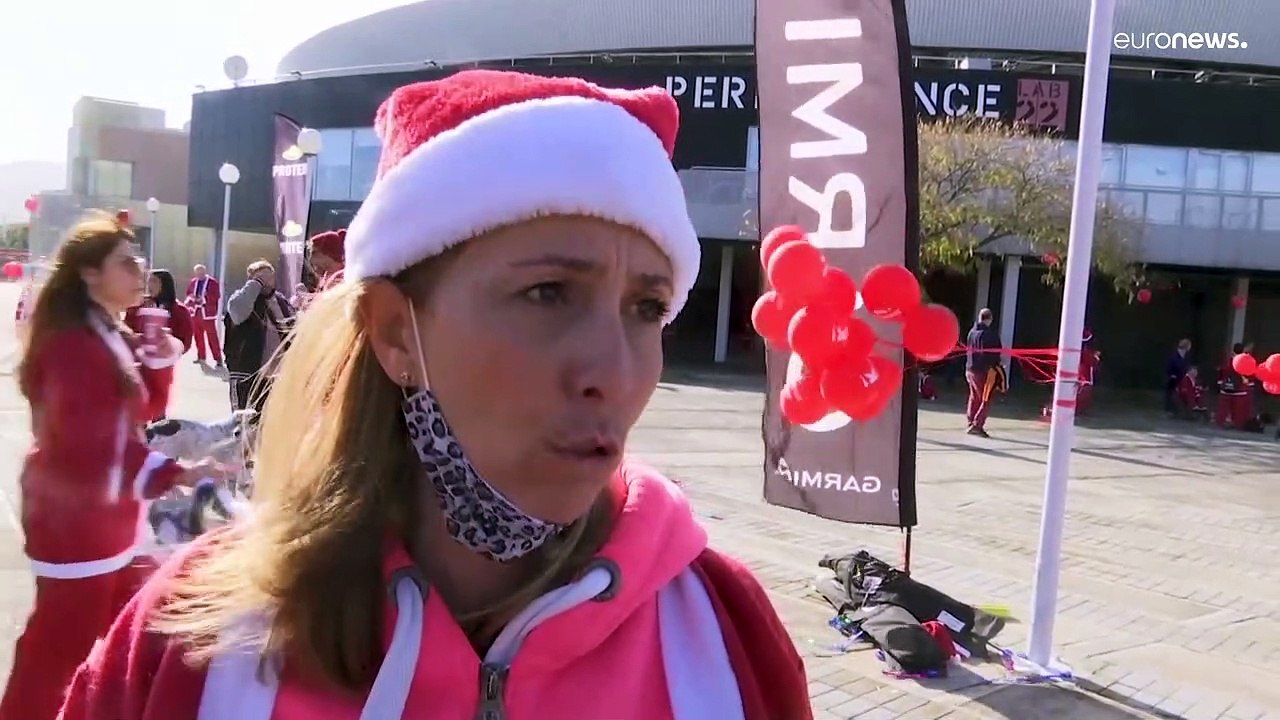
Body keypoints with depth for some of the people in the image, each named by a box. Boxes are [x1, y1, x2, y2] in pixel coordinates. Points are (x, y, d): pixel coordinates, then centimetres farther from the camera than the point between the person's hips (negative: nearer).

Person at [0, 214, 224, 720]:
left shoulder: (115, 338, 8)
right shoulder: (71, 345, -22)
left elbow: (144, 410, 13)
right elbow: (80, 449, -29)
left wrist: (160, 356, -3)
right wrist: (171, 473, -37)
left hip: (110, 516, 10)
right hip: (74, 520, -10)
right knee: (62, 649, 3)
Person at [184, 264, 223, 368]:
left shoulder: (213, 282, -9)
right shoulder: (193, 282, 9)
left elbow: (216, 297, -13)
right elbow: (188, 294, 20)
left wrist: (205, 298, -22)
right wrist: (191, 298, -1)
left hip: (207, 313, -6)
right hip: (195, 312, 6)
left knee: (212, 337, -6)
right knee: (198, 336, 12)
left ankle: (218, 359, -3)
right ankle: (201, 357, 23)